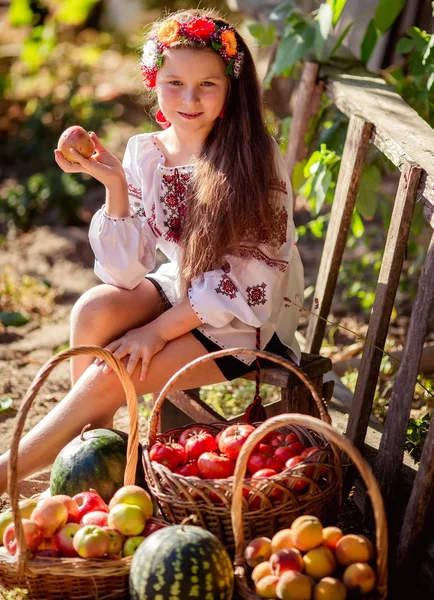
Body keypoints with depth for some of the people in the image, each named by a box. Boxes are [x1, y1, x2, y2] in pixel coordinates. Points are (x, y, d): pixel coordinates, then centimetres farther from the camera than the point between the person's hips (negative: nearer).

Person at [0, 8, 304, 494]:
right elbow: (125, 272, -10)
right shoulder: (144, 152, -6)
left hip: (248, 315, -5)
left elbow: (248, 284, -18)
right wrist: (114, 185, -23)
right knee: (94, 310, -24)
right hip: (182, 288, 5)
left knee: (108, 375, -20)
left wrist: (158, 330, -18)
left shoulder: (255, 159, -19)